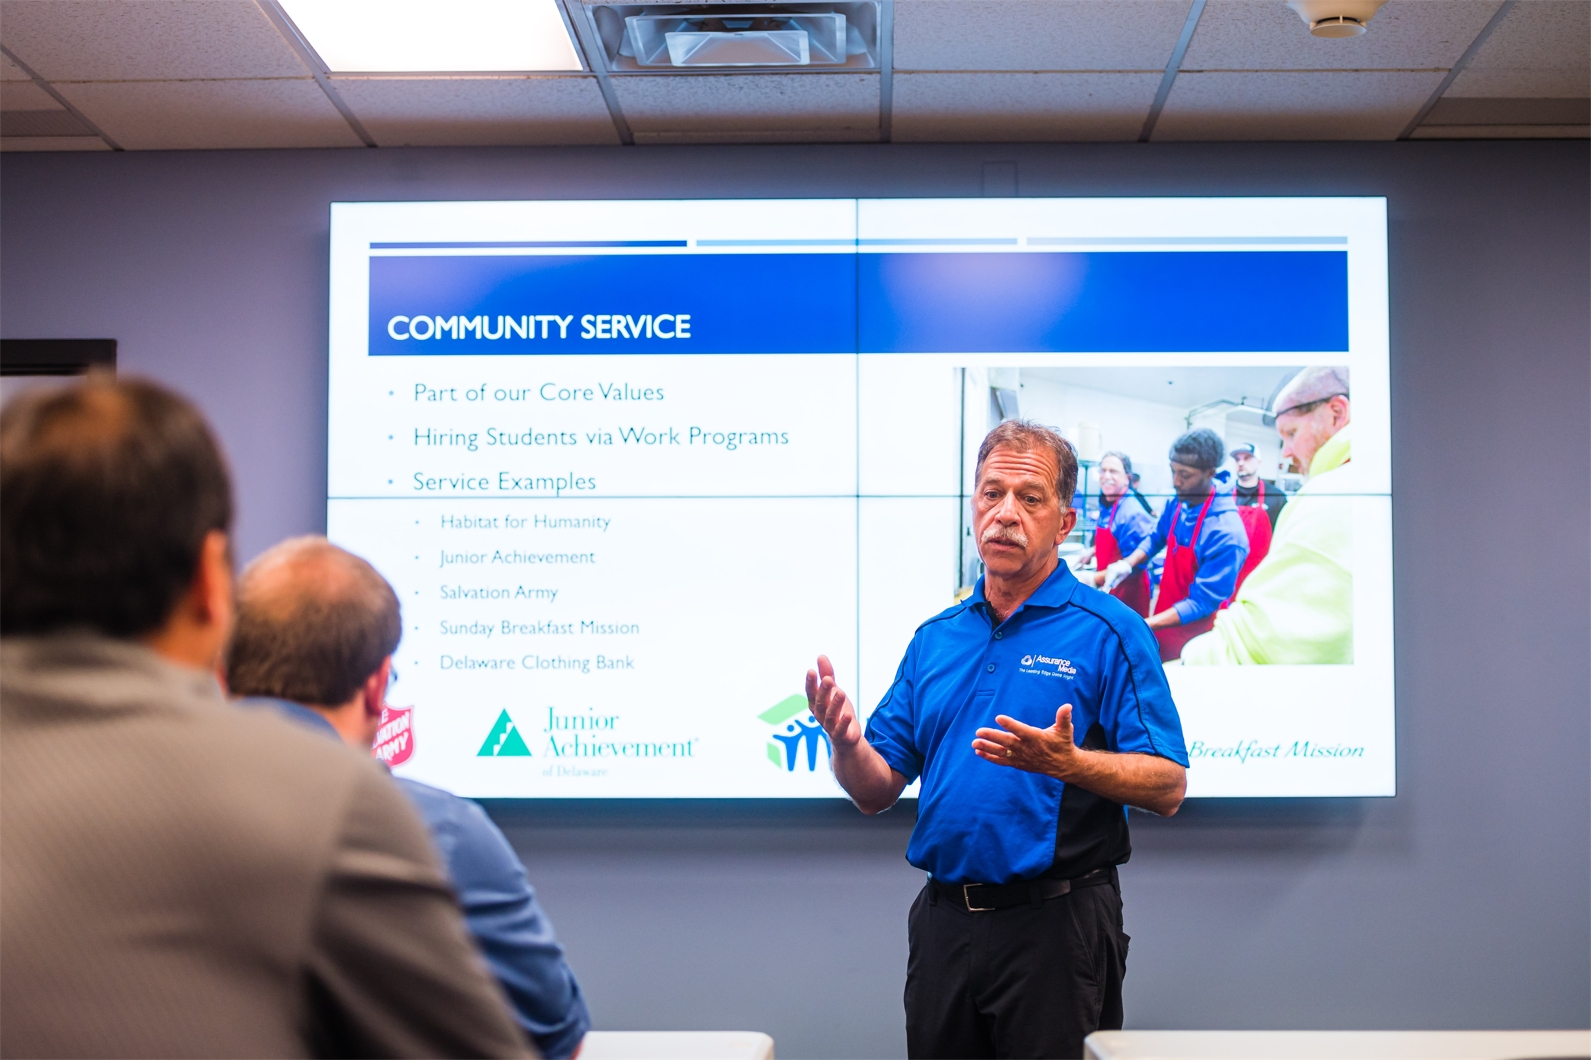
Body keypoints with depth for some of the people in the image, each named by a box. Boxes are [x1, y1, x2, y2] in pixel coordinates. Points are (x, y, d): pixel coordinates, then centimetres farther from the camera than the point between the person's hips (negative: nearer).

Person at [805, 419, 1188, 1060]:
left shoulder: (1107, 632, -5)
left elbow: (1167, 788, -10)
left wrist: (1068, 763, -26)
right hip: (943, 923, 5)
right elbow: (878, 792, 9)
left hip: (1057, 927, -5)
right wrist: (847, 742, -12)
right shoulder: (935, 639, 11)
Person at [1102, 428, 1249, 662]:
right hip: (1164, 622, 7)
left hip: (1191, 637, -7)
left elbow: (1203, 602, -26)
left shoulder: (1226, 532, -28)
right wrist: (1127, 564, -4)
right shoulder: (1178, 504, -5)